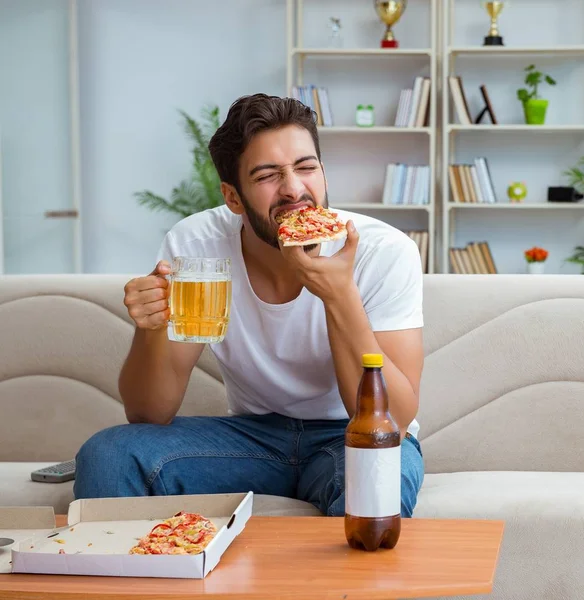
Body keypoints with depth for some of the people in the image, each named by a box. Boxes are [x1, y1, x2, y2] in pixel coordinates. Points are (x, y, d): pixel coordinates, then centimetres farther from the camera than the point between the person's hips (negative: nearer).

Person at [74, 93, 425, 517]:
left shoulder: (384, 252, -20)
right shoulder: (193, 246, -14)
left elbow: (392, 422, -25)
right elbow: (150, 416, -12)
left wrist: (340, 295, -36)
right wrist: (152, 331, -33)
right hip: (253, 432, 3)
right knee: (107, 455, -21)